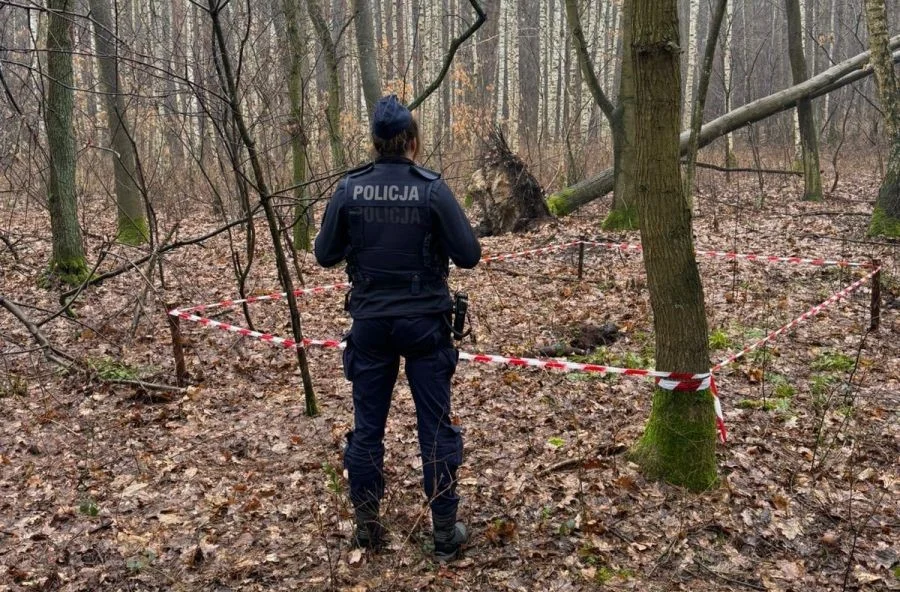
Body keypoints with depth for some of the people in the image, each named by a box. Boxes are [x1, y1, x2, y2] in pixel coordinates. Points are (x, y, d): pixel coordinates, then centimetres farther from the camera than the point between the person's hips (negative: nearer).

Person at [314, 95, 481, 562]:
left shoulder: (349, 190, -4)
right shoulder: (432, 190, -10)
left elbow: (325, 255, 2)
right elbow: (469, 255, -8)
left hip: (370, 322, 2)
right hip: (425, 323, -2)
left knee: (367, 426, 13)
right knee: (436, 426, 7)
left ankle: (366, 525, 23)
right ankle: (445, 533, 14)